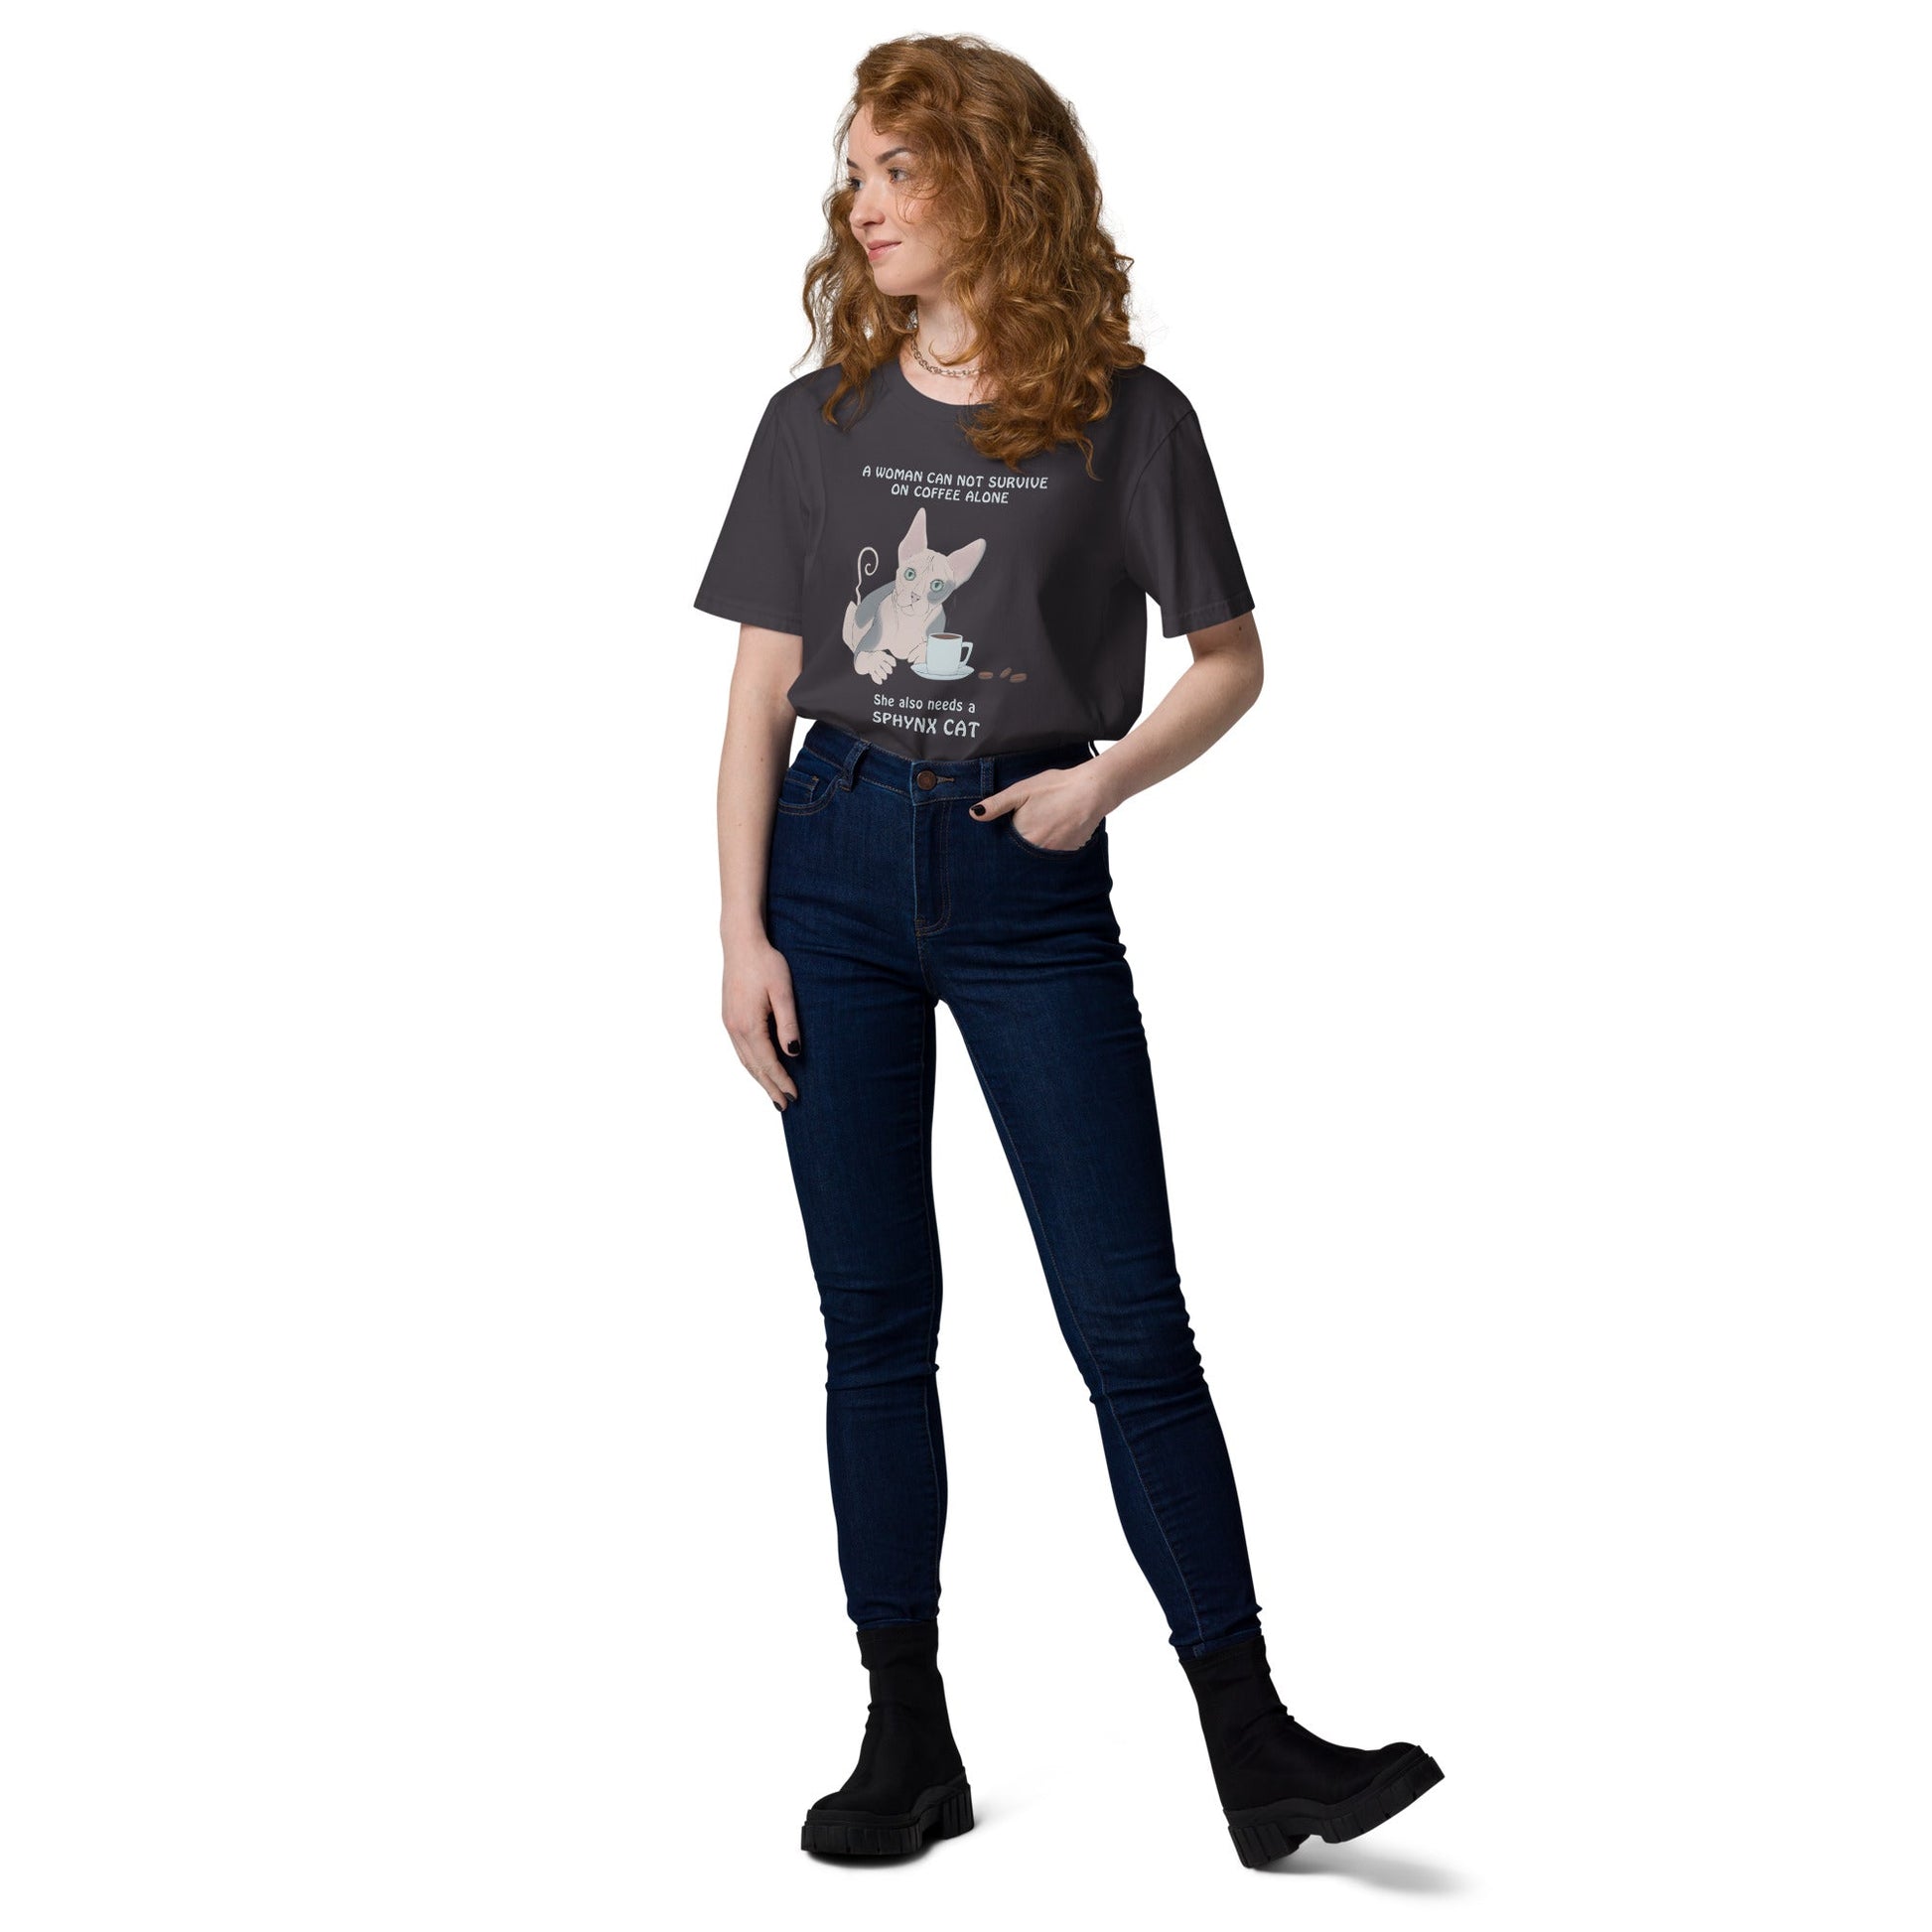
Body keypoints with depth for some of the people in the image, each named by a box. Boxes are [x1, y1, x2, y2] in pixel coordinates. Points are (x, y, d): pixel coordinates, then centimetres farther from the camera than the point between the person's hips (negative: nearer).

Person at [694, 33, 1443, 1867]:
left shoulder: (1126, 418, -1)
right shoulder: (818, 421, 6)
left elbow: (1230, 659, 5)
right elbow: (761, 690, 7)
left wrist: (1105, 775, -12)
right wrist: (740, 931, 0)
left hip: (1030, 887, -2)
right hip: (837, 865, 3)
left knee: (1132, 1323, -3)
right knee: (872, 1317, 6)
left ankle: (1254, 1748, 3)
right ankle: (906, 1740, 16)